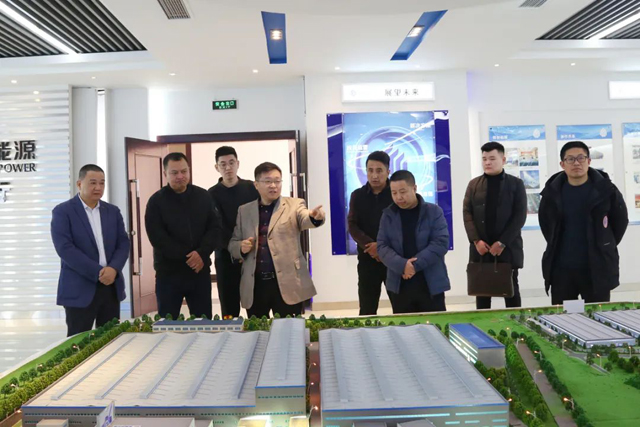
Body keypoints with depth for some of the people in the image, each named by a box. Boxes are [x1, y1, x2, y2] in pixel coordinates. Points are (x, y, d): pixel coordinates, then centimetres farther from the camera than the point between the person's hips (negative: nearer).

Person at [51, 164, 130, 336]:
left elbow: (123, 243, 6)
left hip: (112, 287, 4)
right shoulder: (62, 211, -3)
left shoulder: (113, 211, 11)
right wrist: (98, 273, -17)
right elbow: (65, 248, -13)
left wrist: (113, 268, -14)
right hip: (79, 289, -4)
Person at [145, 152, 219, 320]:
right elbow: (157, 237, -10)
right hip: (169, 272, -2)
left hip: (200, 270, 2)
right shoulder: (156, 201, -3)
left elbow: (214, 228, 2)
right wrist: (187, 257, -15)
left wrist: (202, 253, -15)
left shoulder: (203, 196, 5)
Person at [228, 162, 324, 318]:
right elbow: (232, 244, 14)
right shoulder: (244, 210, 10)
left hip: (287, 283, -2)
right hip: (255, 285, 2)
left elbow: (305, 220, -16)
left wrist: (314, 216, -39)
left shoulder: (294, 205, 4)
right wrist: (241, 247, -8)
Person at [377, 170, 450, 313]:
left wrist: (416, 264, -18)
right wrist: (402, 265, -18)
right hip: (399, 285, 2)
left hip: (431, 284, -1)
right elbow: (382, 246, 0)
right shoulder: (388, 215, 5)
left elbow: (441, 243, -9)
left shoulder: (434, 211, -1)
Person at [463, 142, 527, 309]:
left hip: (508, 248, -1)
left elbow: (520, 216, -5)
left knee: (511, 290, 7)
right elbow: (467, 213, 3)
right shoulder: (474, 184, 9)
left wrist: (502, 242, -13)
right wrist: (476, 241, -10)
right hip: (481, 248, 2)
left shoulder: (516, 184, 3)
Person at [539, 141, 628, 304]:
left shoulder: (606, 189, -4)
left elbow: (621, 220, 8)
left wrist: (606, 247, 9)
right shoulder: (552, 191, 0)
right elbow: (545, 223, 15)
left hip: (598, 267, -1)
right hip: (561, 268, 1)